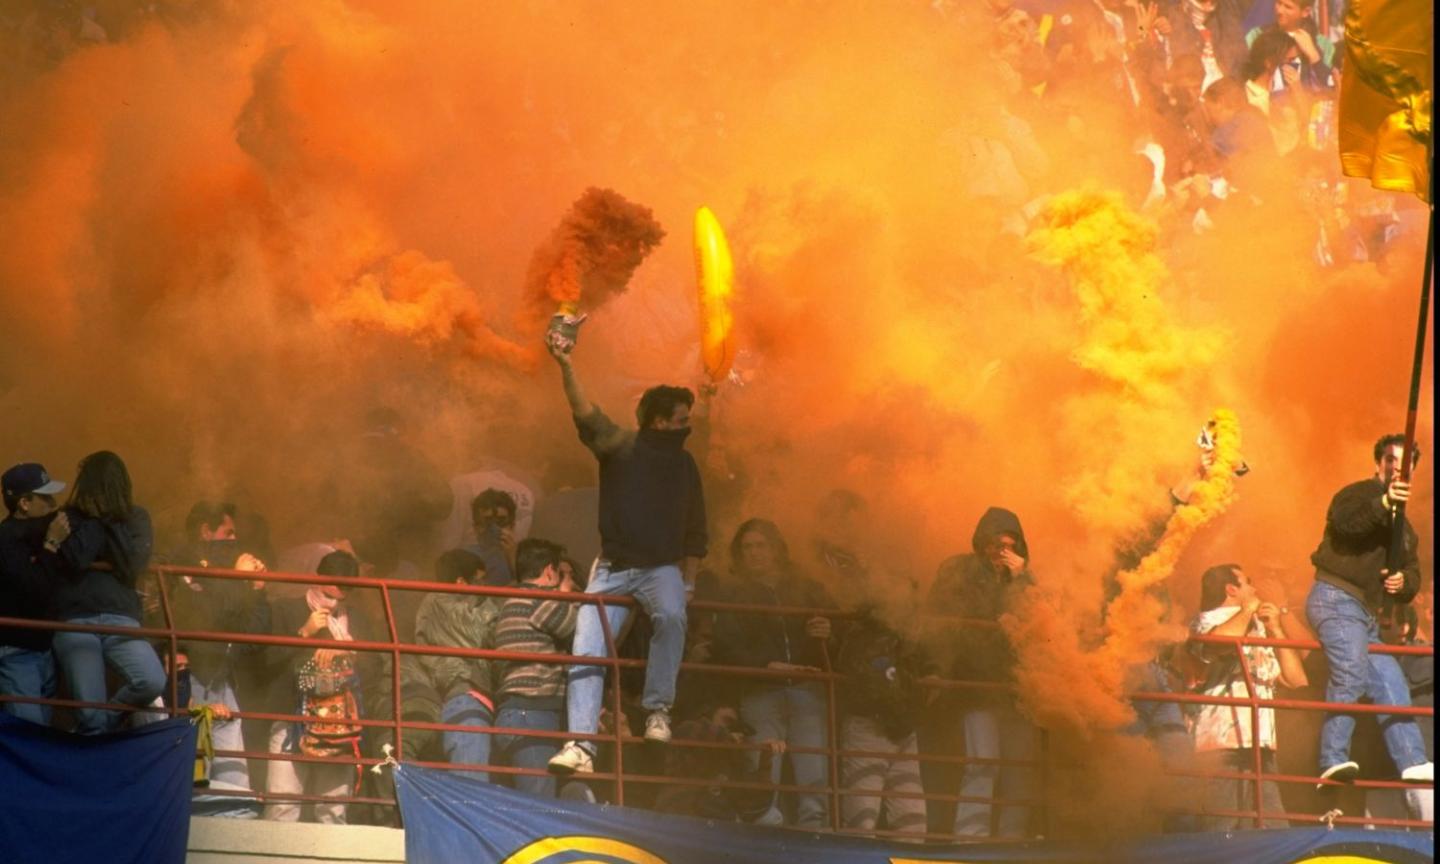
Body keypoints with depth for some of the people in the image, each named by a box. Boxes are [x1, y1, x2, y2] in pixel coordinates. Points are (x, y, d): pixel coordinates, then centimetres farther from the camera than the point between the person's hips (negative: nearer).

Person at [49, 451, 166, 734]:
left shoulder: (135, 519, 11)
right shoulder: (69, 518, 8)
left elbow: (133, 565, -4)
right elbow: (71, 560, -9)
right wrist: (97, 522, -6)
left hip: (119, 618, 1)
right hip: (74, 621, -1)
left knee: (153, 681, -23)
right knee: (89, 715, -16)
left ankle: (103, 721, 2)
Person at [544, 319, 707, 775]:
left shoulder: (684, 465, 13)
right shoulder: (620, 446, 2)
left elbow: (695, 532, 17)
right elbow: (586, 413, -15)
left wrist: (688, 581, 8)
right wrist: (565, 366, -31)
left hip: (662, 567, 1)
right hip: (613, 567, -1)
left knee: (671, 616, -32)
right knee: (586, 651, -13)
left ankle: (658, 709, -20)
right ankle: (581, 745, -18)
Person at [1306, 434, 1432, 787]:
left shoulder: (1402, 526, 26)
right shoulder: (1361, 494, 0)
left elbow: (1413, 573, 21)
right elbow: (1344, 521, -23)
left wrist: (1404, 582, -3)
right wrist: (1383, 503, -37)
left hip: (1364, 612, 10)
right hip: (1336, 598, -10)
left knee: (1390, 685, 7)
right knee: (1352, 672, -26)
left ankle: (1412, 762, 9)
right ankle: (1334, 760, -31)